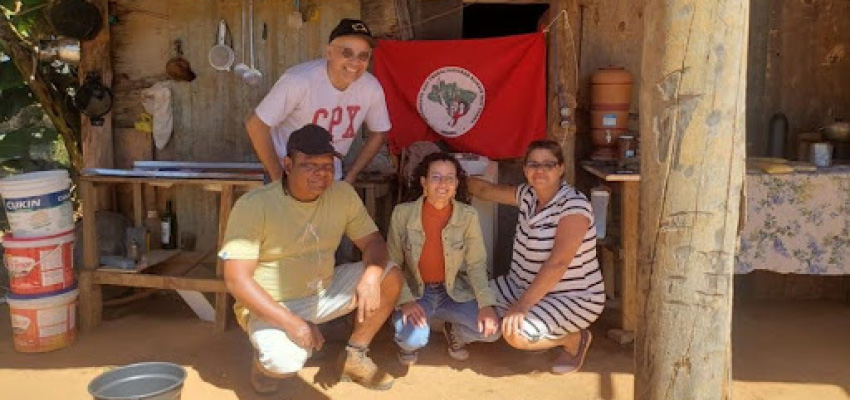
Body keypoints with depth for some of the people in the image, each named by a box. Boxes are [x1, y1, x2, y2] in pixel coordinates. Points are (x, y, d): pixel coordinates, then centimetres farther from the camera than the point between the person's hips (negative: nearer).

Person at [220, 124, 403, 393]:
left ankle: (354, 357, 6)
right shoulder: (253, 206, -21)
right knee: (285, 362, -34)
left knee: (390, 276, -12)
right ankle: (267, 353, 5)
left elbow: (373, 242, -3)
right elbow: (237, 279, -24)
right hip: (271, 304, -5)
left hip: (324, 293, 5)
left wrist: (371, 277, -28)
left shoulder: (343, 194, -7)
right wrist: (292, 323, -31)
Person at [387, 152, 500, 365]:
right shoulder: (402, 213, -12)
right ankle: (409, 343, 9)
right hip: (415, 292, -2)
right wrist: (405, 300, -22)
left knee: (490, 329, -19)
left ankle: (455, 332, 16)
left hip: (453, 292, 2)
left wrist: (486, 303, -20)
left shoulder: (468, 216, -10)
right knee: (414, 338, -31)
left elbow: (476, 264, -6)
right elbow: (393, 264, -6)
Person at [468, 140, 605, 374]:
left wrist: (523, 304, -33)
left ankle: (575, 339, 3)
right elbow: (485, 190, 17)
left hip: (574, 298, -8)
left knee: (517, 334, -28)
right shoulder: (527, 195, 1)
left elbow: (558, 263, -30)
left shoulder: (574, 205, -22)